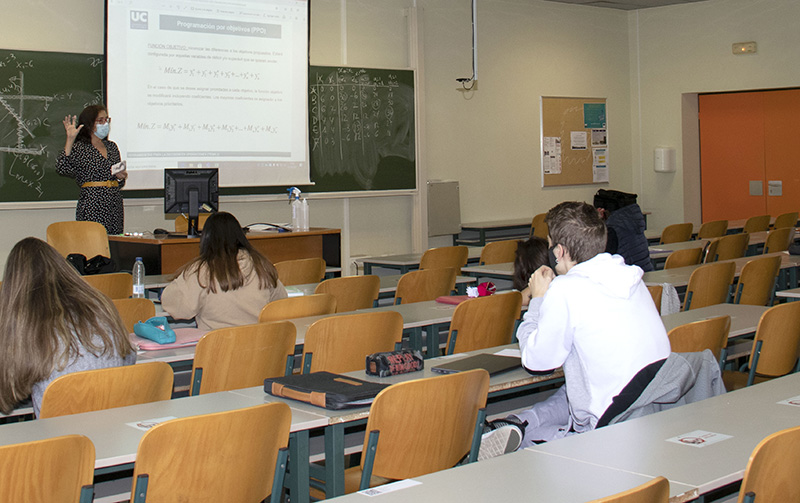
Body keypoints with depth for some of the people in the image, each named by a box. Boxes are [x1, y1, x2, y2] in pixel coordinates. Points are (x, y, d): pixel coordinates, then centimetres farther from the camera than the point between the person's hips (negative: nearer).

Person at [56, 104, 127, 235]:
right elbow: (62, 168, -20)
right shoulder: (79, 148, -1)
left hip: (115, 206, 6)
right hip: (92, 207, -5)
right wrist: (70, 140, -20)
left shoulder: (112, 147, 17)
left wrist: (120, 177, 2)